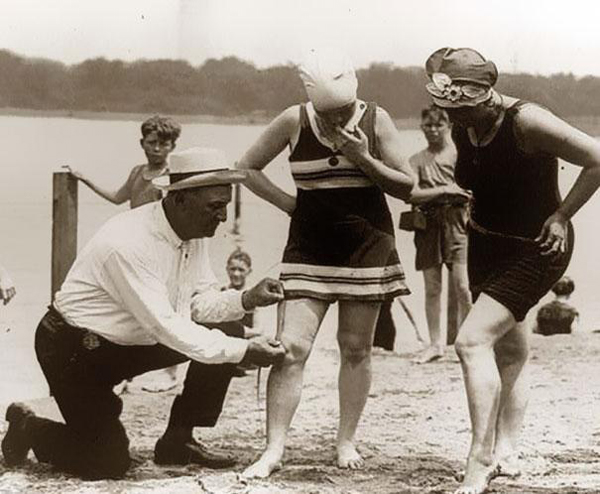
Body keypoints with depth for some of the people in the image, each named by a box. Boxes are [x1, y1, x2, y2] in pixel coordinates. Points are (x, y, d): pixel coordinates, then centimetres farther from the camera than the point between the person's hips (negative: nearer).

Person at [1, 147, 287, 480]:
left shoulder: (194, 232, -5)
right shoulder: (128, 244, -32)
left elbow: (199, 302, 1)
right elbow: (165, 327, -33)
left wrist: (246, 300, -18)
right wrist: (243, 351, -33)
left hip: (132, 341, 9)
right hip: (74, 349, -8)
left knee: (225, 337, -5)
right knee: (108, 464, -13)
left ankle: (178, 441, 6)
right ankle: (27, 428, 14)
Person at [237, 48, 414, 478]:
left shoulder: (376, 120, -5)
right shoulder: (294, 122, -6)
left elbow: (408, 187, -4)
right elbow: (247, 167, 6)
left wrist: (364, 160, -18)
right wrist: (288, 202, -3)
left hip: (367, 245, 0)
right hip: (310, 245, 0)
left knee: (356, 347, 5)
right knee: (291, 346, -9)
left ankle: (347, 442, 17)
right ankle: (274, 449, -7)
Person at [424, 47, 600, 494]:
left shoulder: (527, 122, -25)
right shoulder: (463, 129, -2)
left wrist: (561, 216, -17)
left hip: (535, 250, -8)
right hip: (485, 246, 8)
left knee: (473, 341, -19)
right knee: (509, 352, 16)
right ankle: (506, 453, 27)